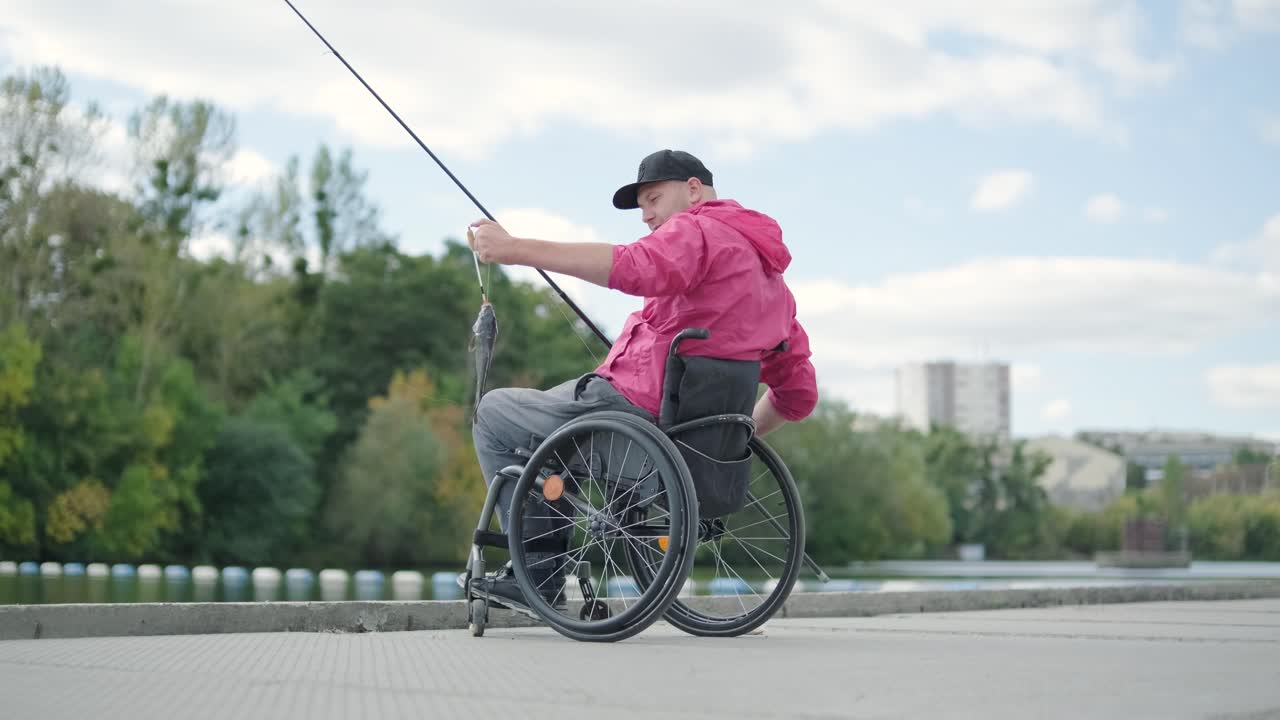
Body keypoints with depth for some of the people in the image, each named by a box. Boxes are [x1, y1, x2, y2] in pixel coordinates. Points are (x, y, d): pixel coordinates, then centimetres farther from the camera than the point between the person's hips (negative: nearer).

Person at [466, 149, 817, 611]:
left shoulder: (700, 231, -9)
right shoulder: (771, 272, 18)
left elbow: (636, 267, -33)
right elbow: (799, 392, 16)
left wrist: (517, 250, -36)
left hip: (634, 408, -10)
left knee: (493, 412, 10)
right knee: (544, 403, 31)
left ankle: (538, 574, 7)